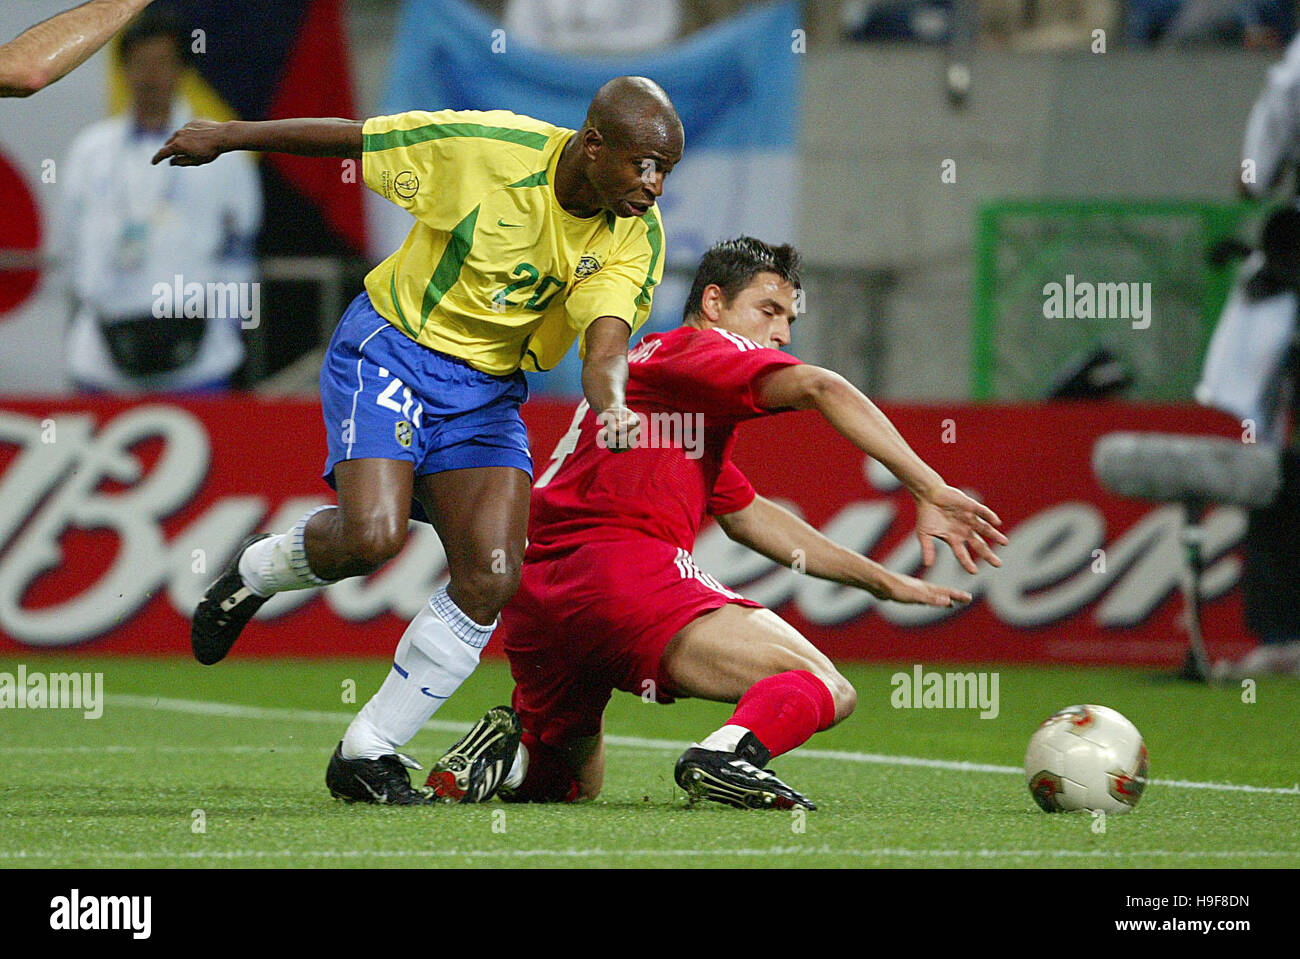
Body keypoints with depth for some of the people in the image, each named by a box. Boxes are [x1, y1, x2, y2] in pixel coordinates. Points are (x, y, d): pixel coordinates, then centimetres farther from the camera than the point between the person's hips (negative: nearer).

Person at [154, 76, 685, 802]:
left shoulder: (638, 237, -10)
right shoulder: (485, 148, -19)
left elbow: (606, 339, -23)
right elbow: (351, 139, -7)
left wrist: (611, 403, -47)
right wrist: (227, 138, 2)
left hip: (488, 387, 4)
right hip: (392, 344, -4)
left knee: (492, 578, -12)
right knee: (372, 535, -26)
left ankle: (368, 755, 3)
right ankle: (253, 574, 10)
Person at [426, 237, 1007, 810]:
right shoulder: (698, 348, 6)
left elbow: (747, 516, 38)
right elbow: (816, 387, -14)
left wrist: (882, 582, 37)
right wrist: (929, 490, -17)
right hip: (625, 571, -9)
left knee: (575, 782, 31)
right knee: (825, 688, -9)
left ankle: (510, 752, 0)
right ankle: (729, 753, -38)